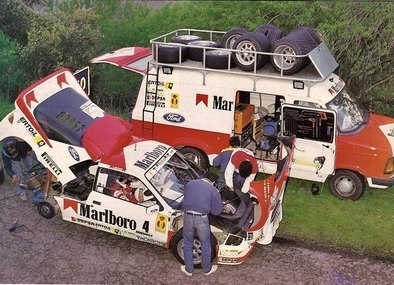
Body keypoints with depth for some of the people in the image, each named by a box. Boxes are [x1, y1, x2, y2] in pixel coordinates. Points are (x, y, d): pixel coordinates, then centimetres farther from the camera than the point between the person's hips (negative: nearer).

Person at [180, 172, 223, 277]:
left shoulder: (190, 183, 10)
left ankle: (189, 269, 32)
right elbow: (216, 211, 4)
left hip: (187, 217, 2)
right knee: (205, 245, 18)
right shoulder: (214, 190, 3)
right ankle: (207, 269, 35)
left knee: (187, 244, 20)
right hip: (201, 219, -2)